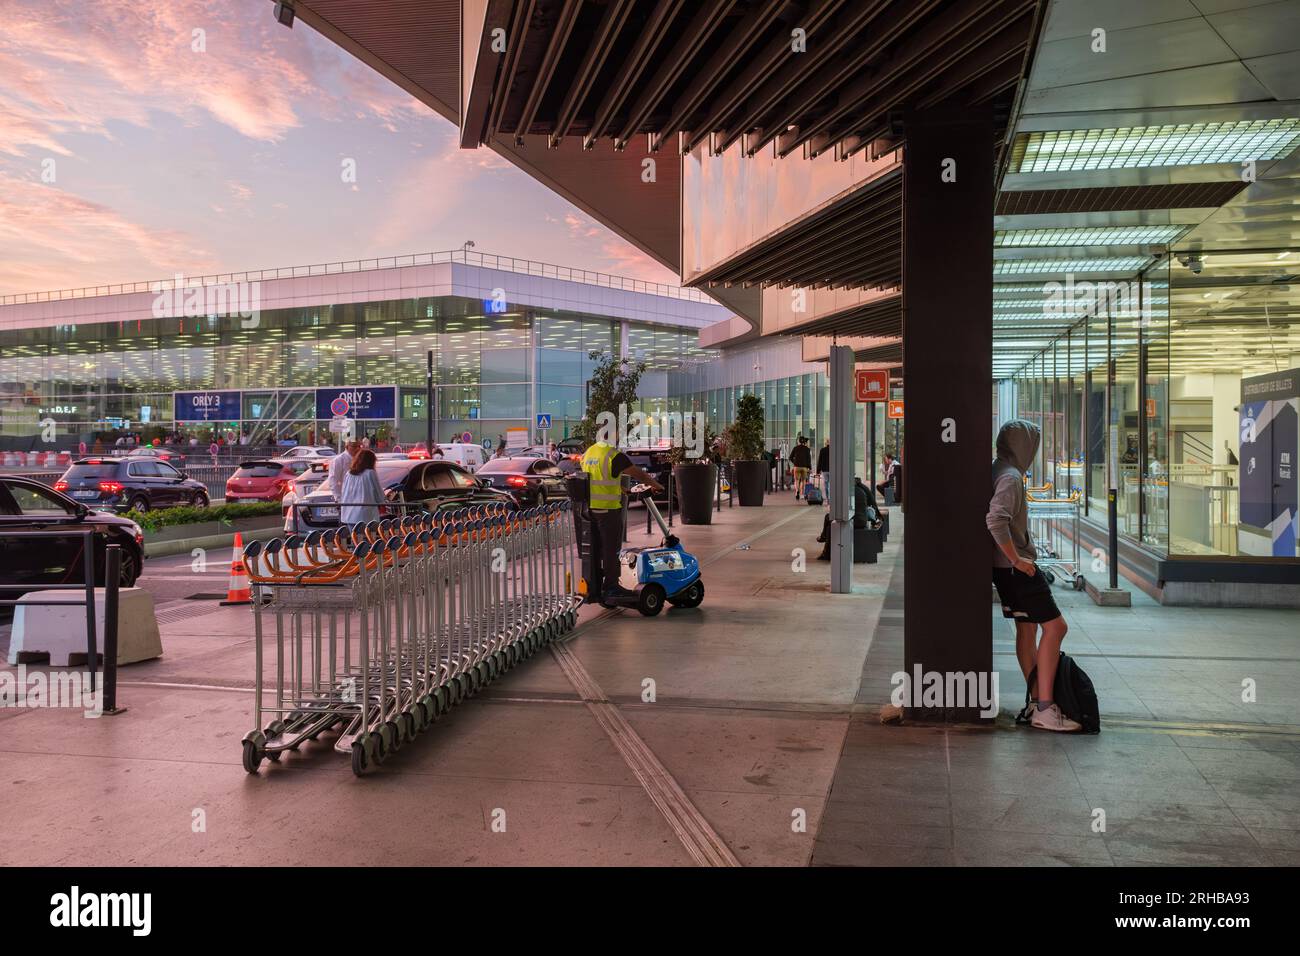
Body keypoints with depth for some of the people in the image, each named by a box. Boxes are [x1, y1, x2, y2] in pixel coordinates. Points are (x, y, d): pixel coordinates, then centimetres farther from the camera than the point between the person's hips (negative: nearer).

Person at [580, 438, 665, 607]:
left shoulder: (588, 453, 11)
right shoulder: (614, 455, -14)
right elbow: (638, 473, -10)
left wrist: (618, 488, 27)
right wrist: (656, 485, 4)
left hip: (590, 506, 8)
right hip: (608, 508, -8)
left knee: (595, 548, 15)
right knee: (611, 548, 0)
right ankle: (611, 588, 4)